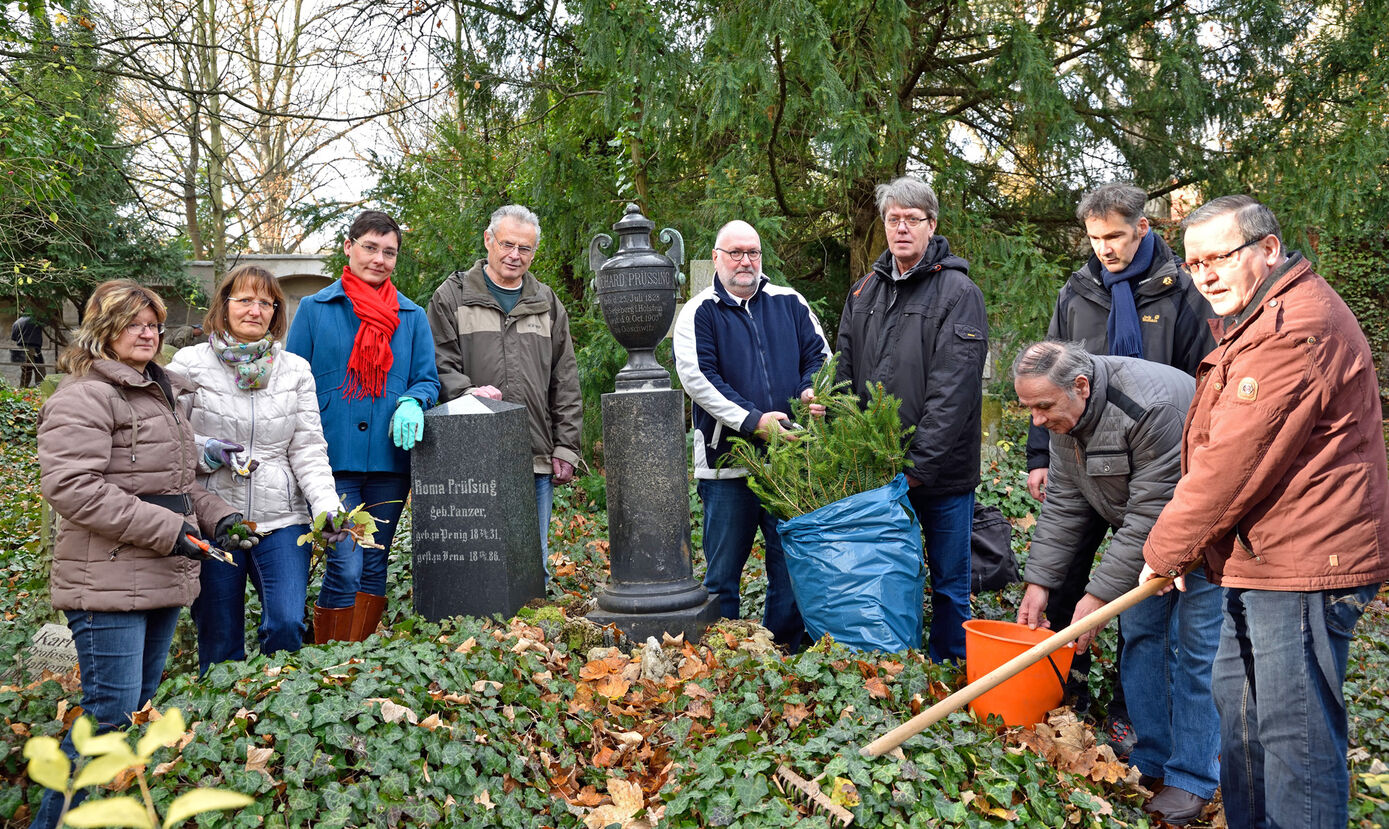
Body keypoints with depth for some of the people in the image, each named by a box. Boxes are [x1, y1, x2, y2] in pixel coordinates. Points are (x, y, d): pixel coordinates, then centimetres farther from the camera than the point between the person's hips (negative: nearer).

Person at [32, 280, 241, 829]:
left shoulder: (159, 395, 20)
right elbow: (72, 487, -21)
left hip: (162, 579, 9)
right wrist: (169, 530, -21)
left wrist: (217, 516, 9)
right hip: (107, 584, -9)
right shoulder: (83, 397, -9)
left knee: (141, 705, 15)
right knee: (111, 713, -7)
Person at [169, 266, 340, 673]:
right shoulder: (190, 364, 3)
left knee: (287, 625, -11)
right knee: (219, 643, 8)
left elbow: (308, 451, 2)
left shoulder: (296, 369, 7)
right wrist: (205, 451, -14)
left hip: (281, 518, 1)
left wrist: (327, 505, -12)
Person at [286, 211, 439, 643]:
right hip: (335, 459, -3)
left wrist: (411, 402, -12)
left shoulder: (413, 316, 12)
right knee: (346, 567, -10)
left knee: (374, 566, 10)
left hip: (390, 460, 3)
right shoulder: (314, 309, 7)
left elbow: (428, 380, 12)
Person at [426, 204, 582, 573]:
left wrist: (566, 449, 7)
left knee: (535, 562, 10)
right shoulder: (452, 296, 6)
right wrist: (467, 392, -20)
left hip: (537, 460, 3)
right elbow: (440, 364, 0)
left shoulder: (547, 304, 16)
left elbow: (565, 384, 14)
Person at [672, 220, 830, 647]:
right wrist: (753, 421, -18)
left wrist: (810, 391, -8)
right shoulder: (699, 312, 2)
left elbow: (820, 354, 15)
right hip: (726, 460, -3)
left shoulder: (789, 303, 12)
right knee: (723, 571, 5)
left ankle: (784, 651, 24)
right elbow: (696, 377, -9)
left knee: (792, 563, 9)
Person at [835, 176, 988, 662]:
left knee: (949, 585, 6)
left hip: (941, 475, -5)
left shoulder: (958, 293, -7)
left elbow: (954, 388, -15)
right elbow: (845, 376, 13)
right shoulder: (864, 292, 13)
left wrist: (920, 465, -19)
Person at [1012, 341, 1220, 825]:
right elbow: (1064, 505, -2)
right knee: (1140, 635, 8)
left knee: (1195, 647, -6)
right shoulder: (1063, 414, -8)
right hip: (1142, 529, 8)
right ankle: (1150, 764, 19)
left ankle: (1191, 780, 6)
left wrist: (1100, 595, -29)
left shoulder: (1152, 407, -35)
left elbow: (1151, 515, -32)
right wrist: (1039, 582, -7)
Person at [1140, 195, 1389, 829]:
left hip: (1302, 566, -11)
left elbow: (1232, 461, -22)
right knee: (1237, 706, 20)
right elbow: (1216, 450, 20)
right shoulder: (1252, 323, 18)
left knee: (1293, 732, -2)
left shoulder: (1297, 328, -20)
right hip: (1261, 561, 11)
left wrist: (1167, 548, -11)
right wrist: (1179, 544, 13)